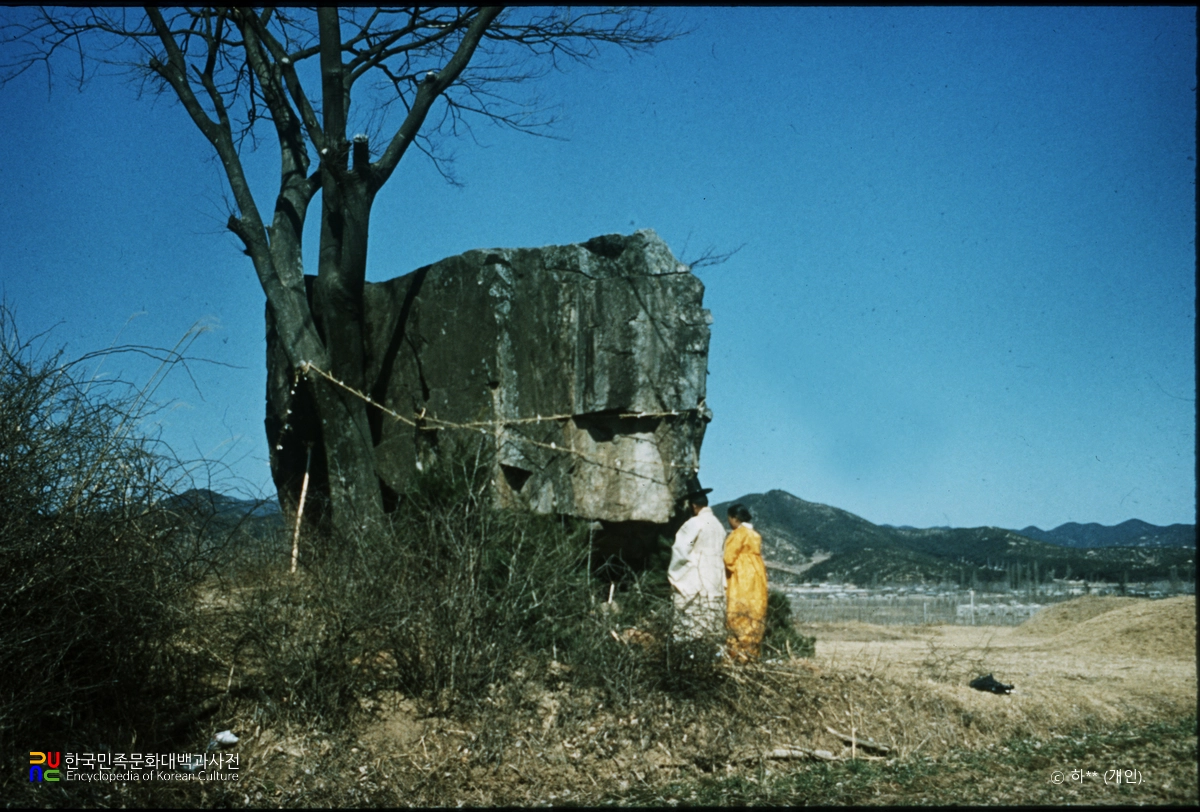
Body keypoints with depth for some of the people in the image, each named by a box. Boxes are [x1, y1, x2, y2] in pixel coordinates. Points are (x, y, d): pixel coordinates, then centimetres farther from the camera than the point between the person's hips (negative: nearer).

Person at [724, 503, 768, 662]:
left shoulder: (739, 533, -10)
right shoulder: (754, 534, 15)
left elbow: (729, 558, -13)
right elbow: (756, 556, 13)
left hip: (742, 580, -9)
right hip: (756, 578, 9)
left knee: (739, 616, -7)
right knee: (754, 615, 9)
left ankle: (740, 653, -8)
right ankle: (753, 652, 11)